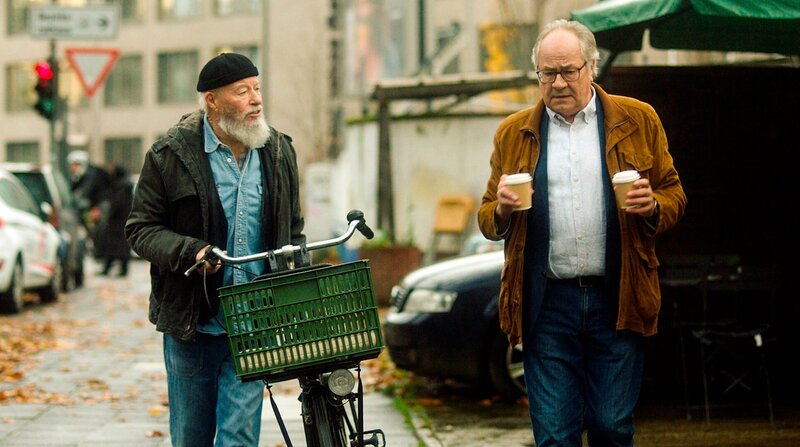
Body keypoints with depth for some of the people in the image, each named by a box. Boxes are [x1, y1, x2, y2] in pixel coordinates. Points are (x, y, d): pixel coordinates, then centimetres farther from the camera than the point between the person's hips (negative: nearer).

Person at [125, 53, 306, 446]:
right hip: (191, 325, -1)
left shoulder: (279, 152, 7)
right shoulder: (170, 155, -6)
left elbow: (293, 231, 18)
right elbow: (140, 229, -3)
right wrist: (191, 252, -20)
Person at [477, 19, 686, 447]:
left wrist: (652, 206, -12)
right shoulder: (513, 134, 11)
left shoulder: (639, 121, 8)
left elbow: (674, 196, 11)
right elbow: (487, 219, 15)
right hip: (547, 305, 1)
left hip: (617, 302, -1)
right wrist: (502, 210, -8)